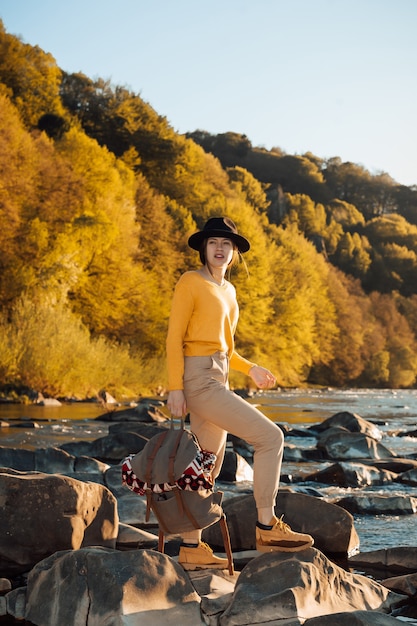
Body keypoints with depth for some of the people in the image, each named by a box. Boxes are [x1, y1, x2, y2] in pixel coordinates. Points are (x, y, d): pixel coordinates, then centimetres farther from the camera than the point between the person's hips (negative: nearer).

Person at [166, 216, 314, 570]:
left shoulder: (228, 290, 18)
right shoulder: (190, 282, -7)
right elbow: (175, 338, -11)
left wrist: (249, 368, 13)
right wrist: (175, 388, -17)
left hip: (217, 381, 9)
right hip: (198, 382, -9)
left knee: (208, 469, 10)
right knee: (270, 437, -13)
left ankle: (191, 550, 17)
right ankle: (267, 529, -7)